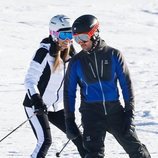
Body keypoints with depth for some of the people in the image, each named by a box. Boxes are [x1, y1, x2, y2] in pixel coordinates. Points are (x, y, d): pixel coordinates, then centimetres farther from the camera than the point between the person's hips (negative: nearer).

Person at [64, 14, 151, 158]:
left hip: (115, 110, 0)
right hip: (91, 113, 0)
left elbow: (126, 84, 2)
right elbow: (69, 91, 8)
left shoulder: (113, 55, 0)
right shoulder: (76, 62, 2)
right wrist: (69, 120, 5)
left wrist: (129, 112, -3)